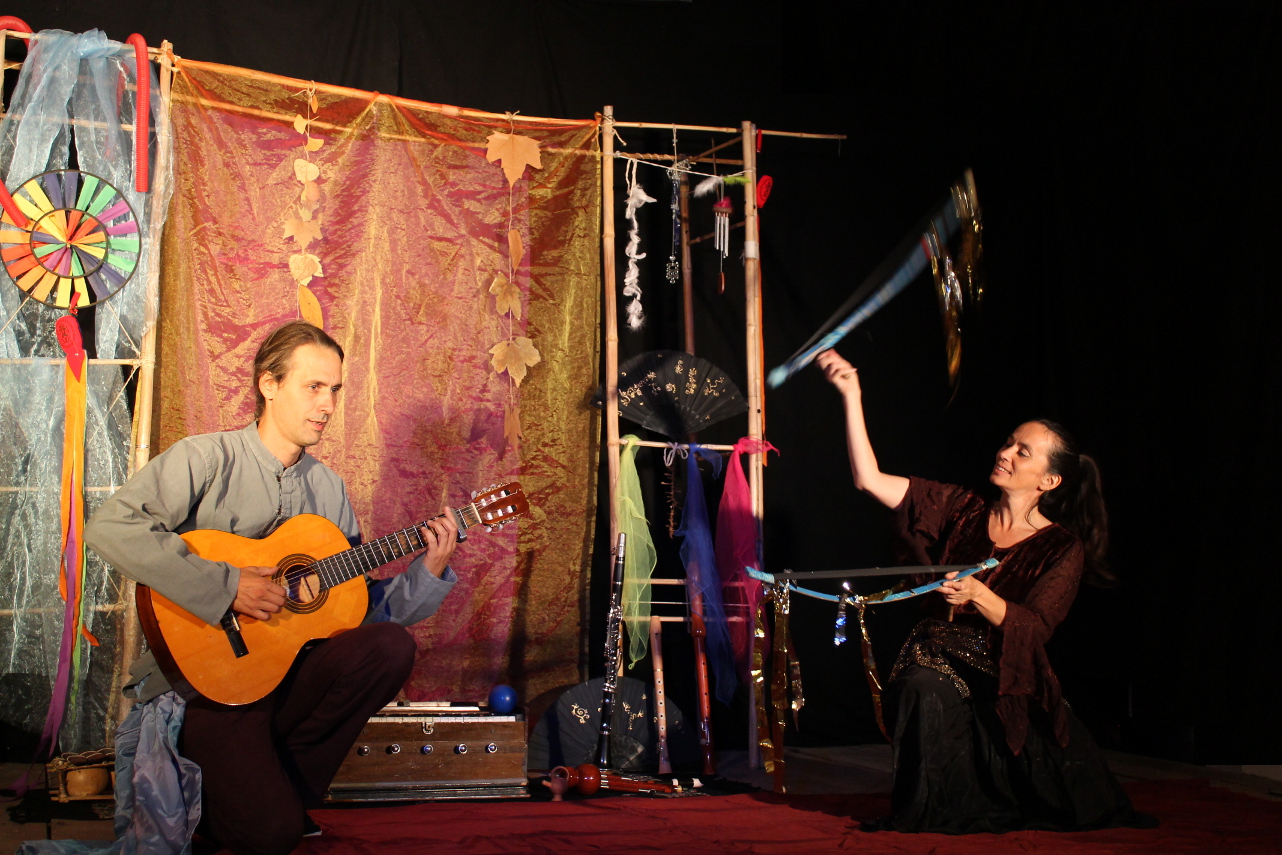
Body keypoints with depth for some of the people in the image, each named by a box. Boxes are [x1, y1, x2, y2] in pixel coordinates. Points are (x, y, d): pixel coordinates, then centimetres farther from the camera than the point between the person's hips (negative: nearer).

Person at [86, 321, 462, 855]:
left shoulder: (328, 489, 12)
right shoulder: (206, 460, -7)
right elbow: (110, 527, -24)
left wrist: (428, 574, -6)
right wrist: (225, 586, -25)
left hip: (292, 668, 6)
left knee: (390, 646, -23)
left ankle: (281, 783, -6)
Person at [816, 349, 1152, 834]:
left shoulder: (1063, 549, -2)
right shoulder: (962, 511, 4)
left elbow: (1033, 629, -16)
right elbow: (871, 480, -3)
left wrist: (976, 593, -34)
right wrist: (852, 397, -9)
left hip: (1008, 674, -2)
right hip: (937, 657, 2)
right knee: (927, 693, -34)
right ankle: (927, 813, -12)